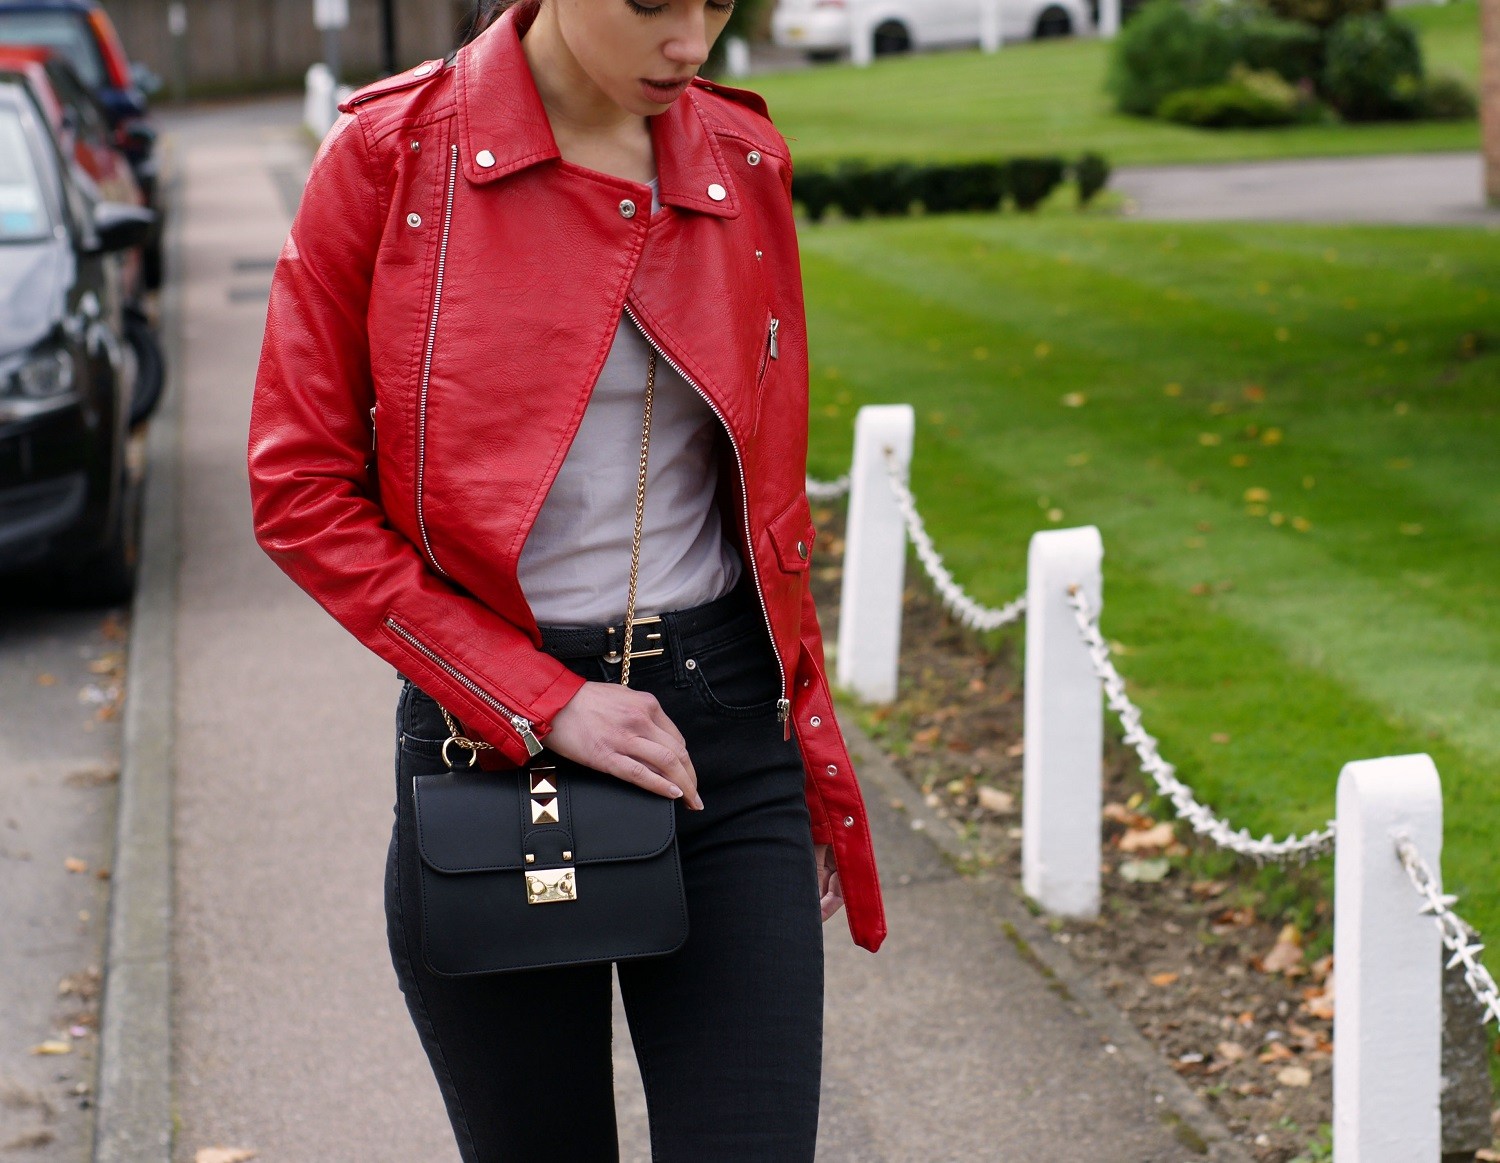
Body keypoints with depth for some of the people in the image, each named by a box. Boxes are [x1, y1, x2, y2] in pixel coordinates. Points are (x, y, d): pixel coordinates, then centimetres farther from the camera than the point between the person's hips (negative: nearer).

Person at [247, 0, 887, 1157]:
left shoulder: (744, 162, 3)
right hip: (490, 741, -2)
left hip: (726, 728, 2)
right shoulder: (393, 154, -8)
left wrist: (814, 758, 13)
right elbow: (301, 490, -8)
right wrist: (541, 702, -13)